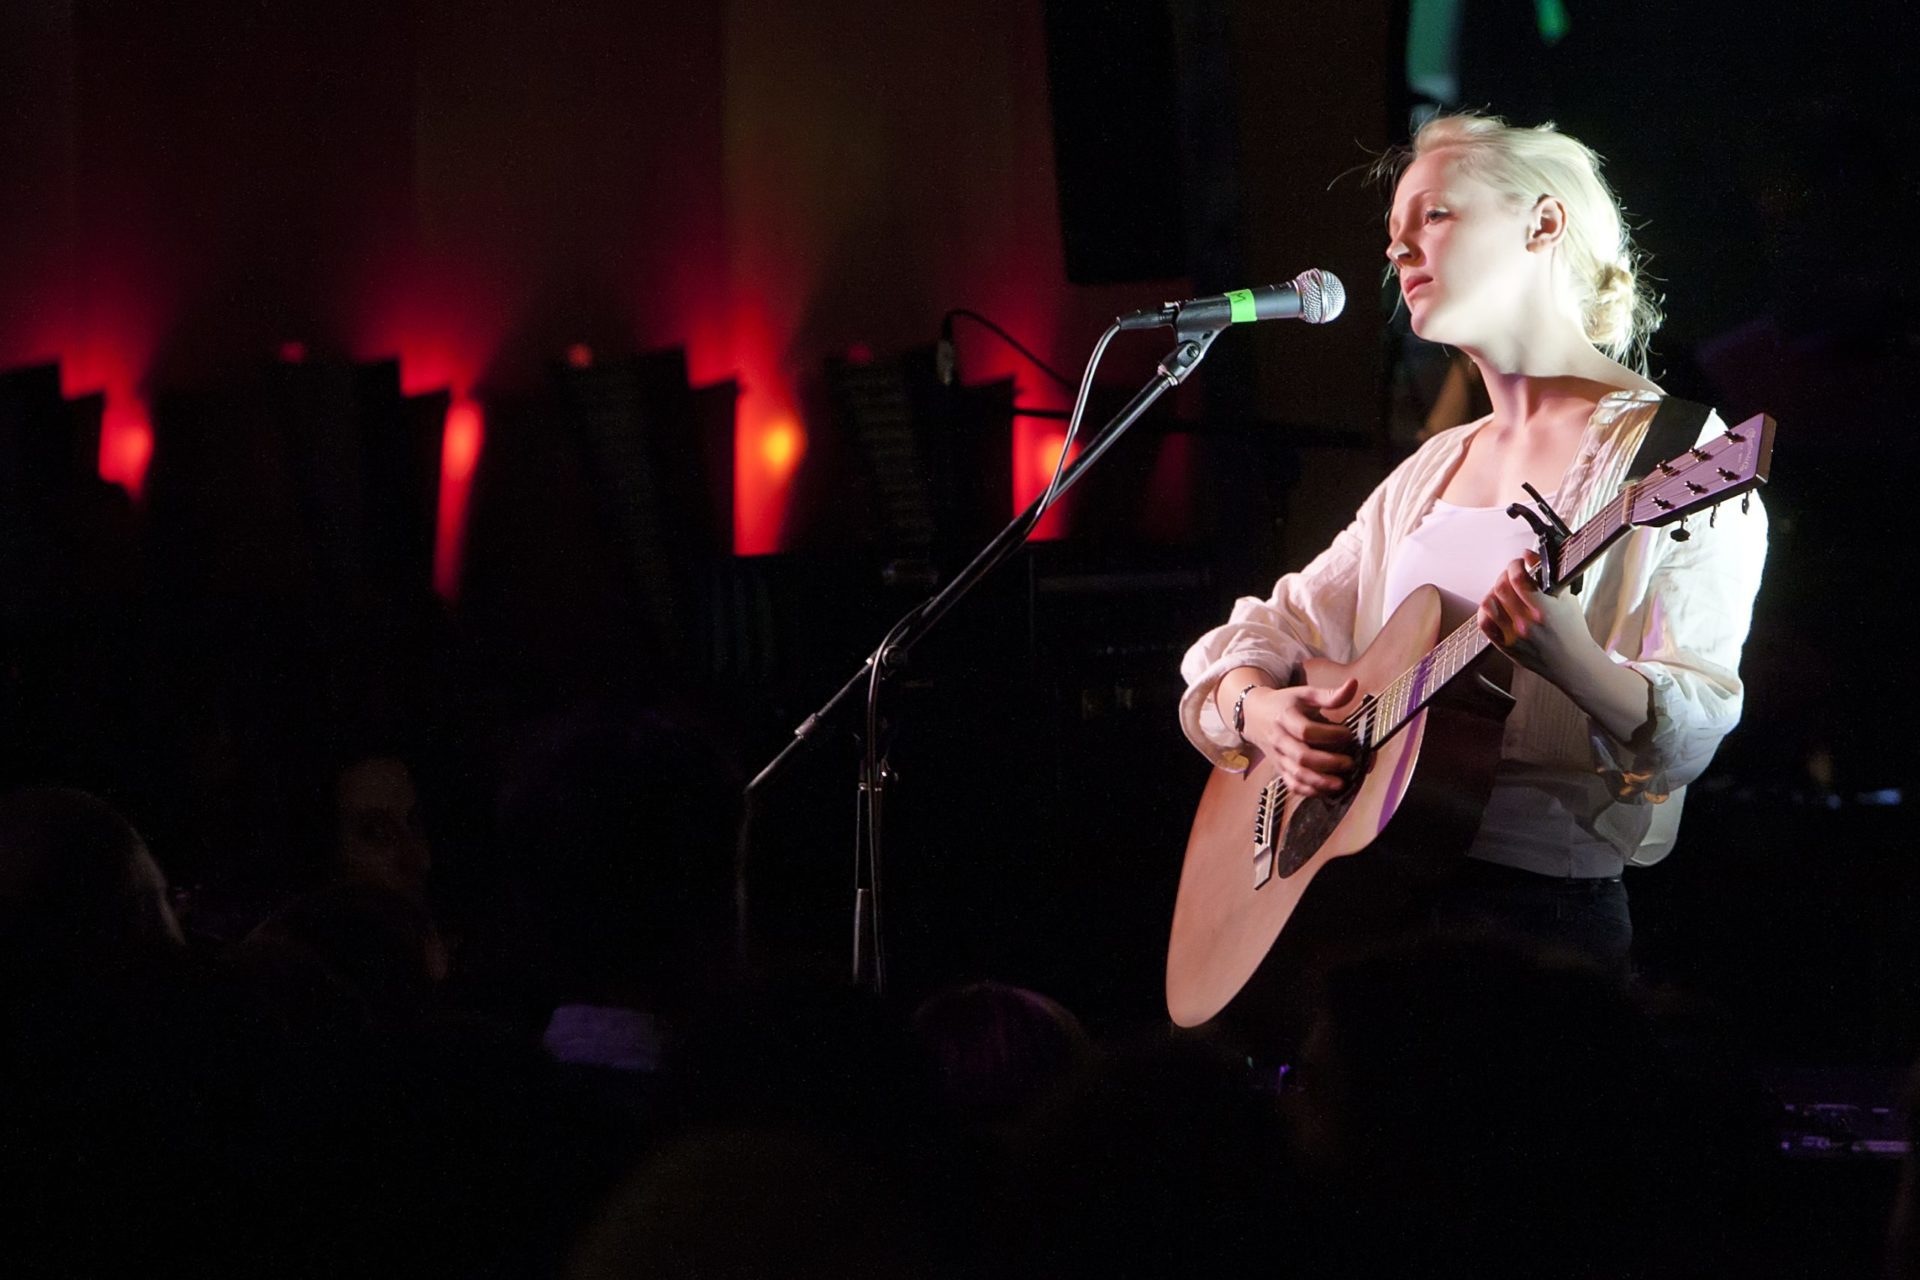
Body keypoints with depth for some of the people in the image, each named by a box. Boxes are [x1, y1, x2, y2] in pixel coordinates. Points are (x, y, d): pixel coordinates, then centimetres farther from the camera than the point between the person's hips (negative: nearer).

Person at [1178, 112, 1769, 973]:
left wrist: (1571, 660, -32)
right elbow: (1266, 633, 20)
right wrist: (1255, 709, -3)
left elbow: (1689, 731, -12)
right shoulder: (1432, 473, 21)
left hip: (1544, 910, -6)